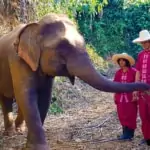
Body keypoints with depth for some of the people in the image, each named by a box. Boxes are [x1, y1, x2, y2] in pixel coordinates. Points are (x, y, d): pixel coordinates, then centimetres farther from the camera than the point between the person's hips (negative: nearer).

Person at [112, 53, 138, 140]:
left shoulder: (133, 71, -9)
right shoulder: (118, 73, 9)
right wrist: (115, 97, 10)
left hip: (130, 98, -5)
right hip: (120, 98, 5)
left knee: (130, 116, 1)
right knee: (122, 116, 8)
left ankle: (130, 134, 10)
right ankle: (125, 133, 18)